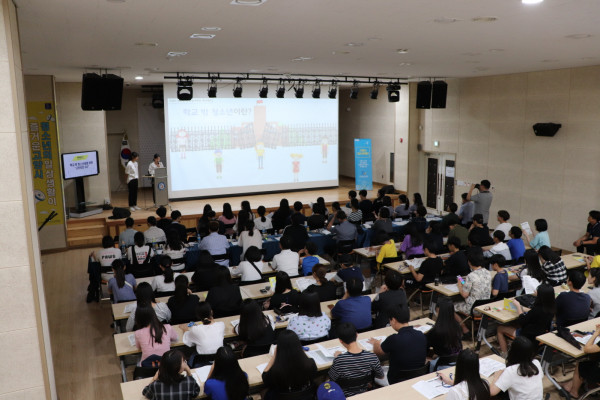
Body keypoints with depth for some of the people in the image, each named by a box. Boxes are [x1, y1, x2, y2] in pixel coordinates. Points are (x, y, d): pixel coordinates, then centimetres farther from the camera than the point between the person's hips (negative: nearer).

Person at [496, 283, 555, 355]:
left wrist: (518, 306, -7)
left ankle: (504, 355, 8)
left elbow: (521, 321, -17)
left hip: (530, 337, -8)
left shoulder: (536, 310, -32)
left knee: (500, 329, 7)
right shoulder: (552, 307, -13)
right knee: (513, 325, 29)